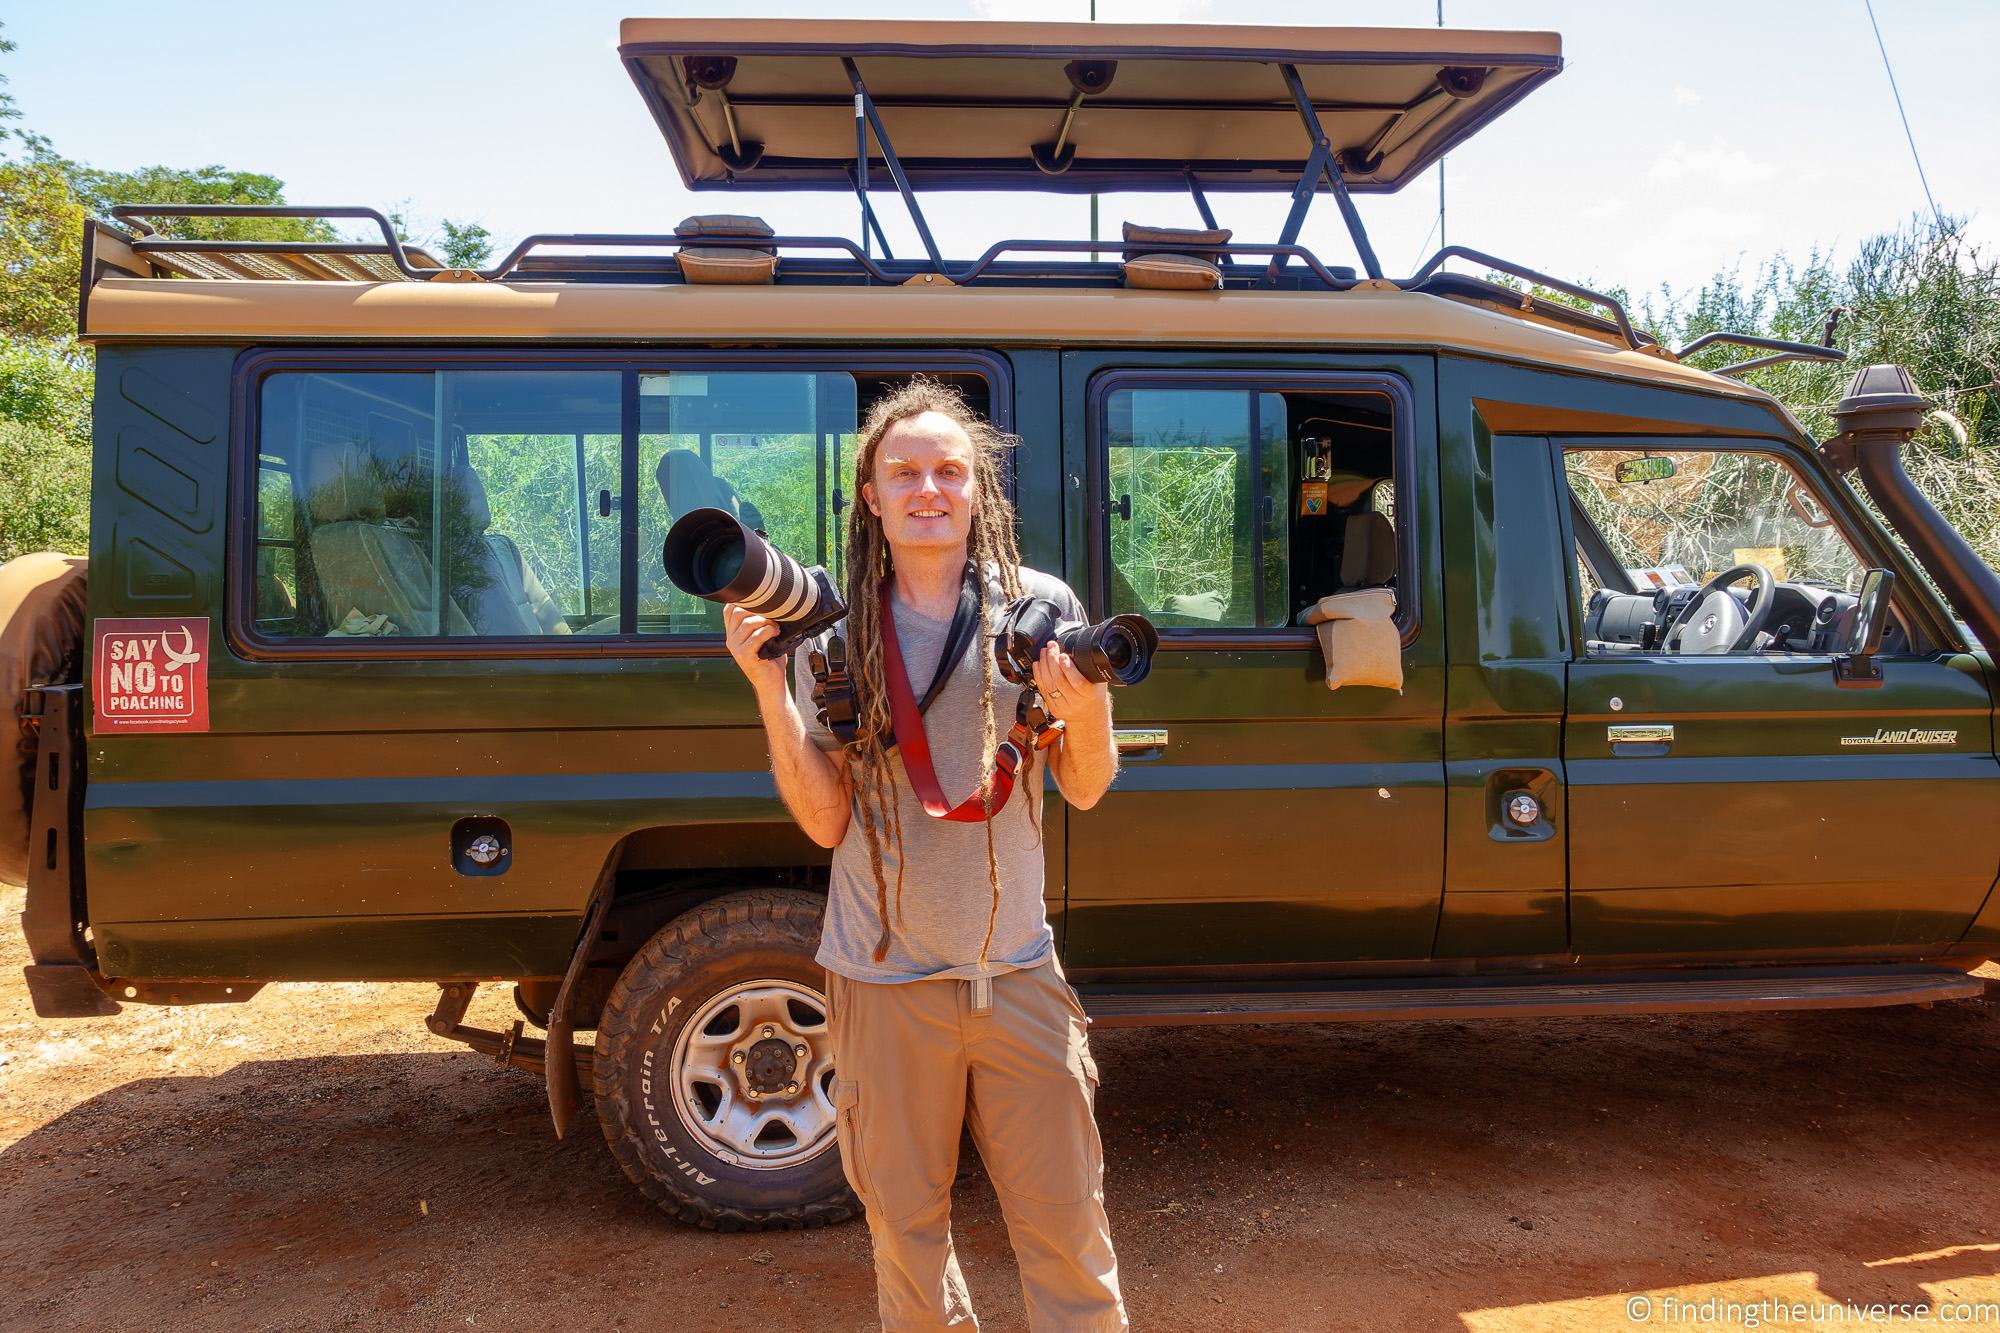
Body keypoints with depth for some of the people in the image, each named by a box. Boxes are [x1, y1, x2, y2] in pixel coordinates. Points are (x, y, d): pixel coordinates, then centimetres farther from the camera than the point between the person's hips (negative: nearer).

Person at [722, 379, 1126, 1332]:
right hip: (884, 978, 0)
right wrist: (768, 687, -16)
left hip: (1017, 972, 0)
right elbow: (824, 820, -5)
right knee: (905, 1226, 17)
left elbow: (1084, 791, 1)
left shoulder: (1039, 606, -4)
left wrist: (1085, 708, -19)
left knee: (1065, 1228, 9)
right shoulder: (832, 630, -4)